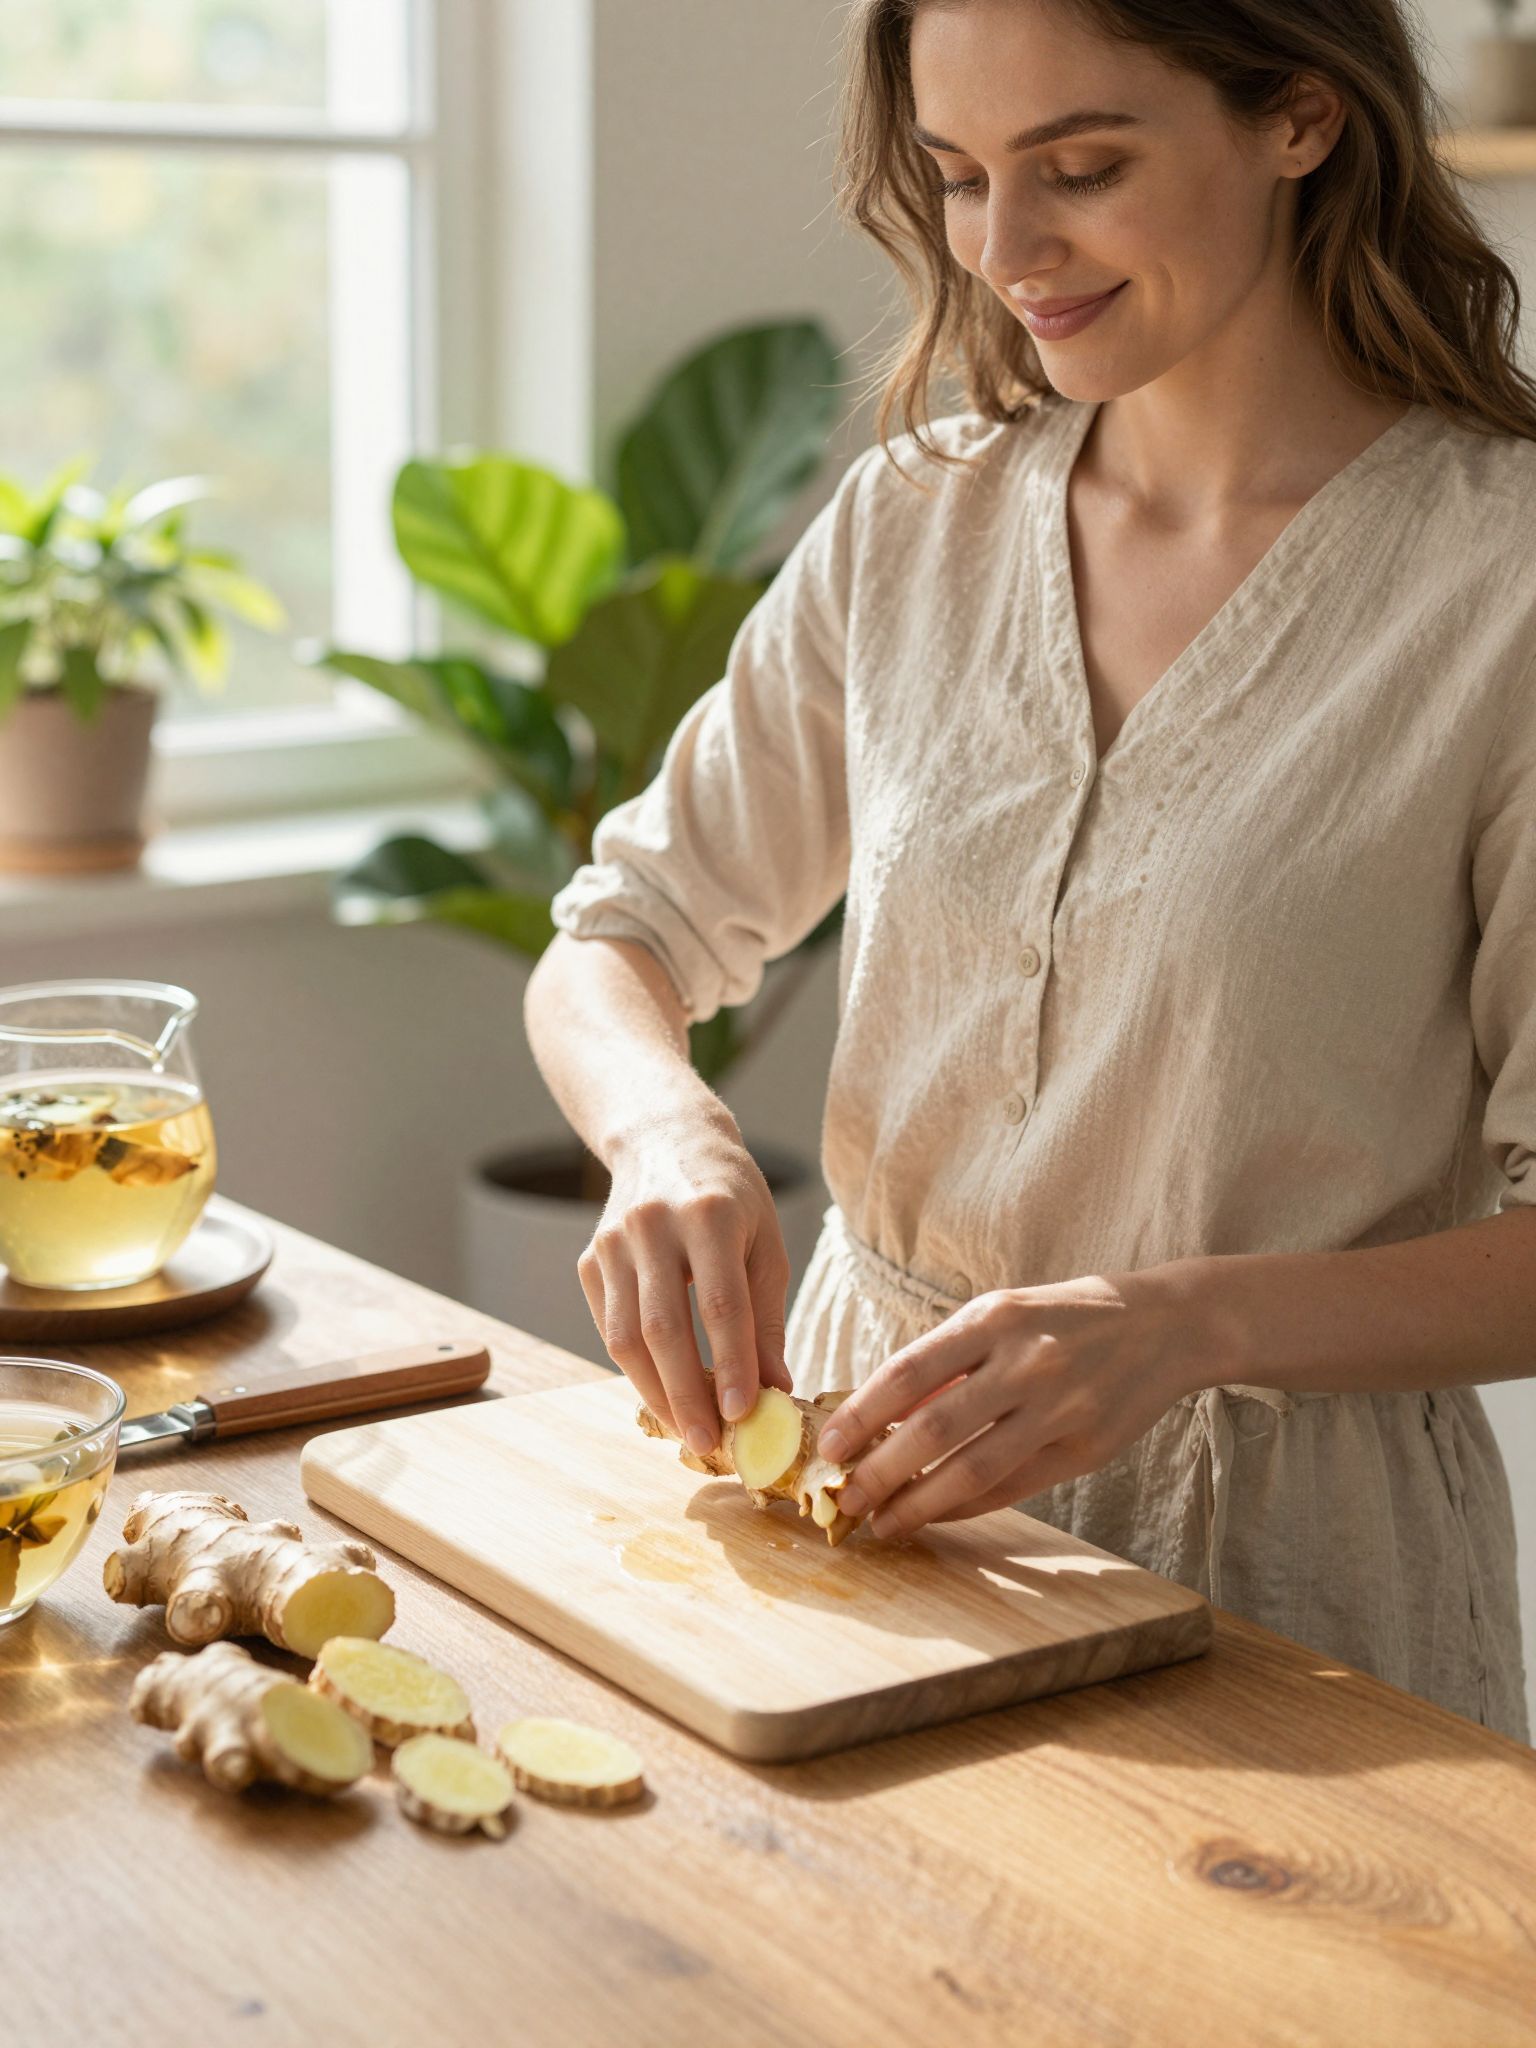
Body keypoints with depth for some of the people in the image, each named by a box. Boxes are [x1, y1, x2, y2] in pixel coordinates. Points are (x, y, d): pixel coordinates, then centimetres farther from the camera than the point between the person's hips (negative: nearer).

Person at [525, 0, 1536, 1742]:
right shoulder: (911, 520, 4)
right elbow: (619, 940, 9)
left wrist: (1188, 1322, -24)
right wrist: (665, 1128, -13)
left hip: (1280, 1557, -3)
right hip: (870, 1450, 4)